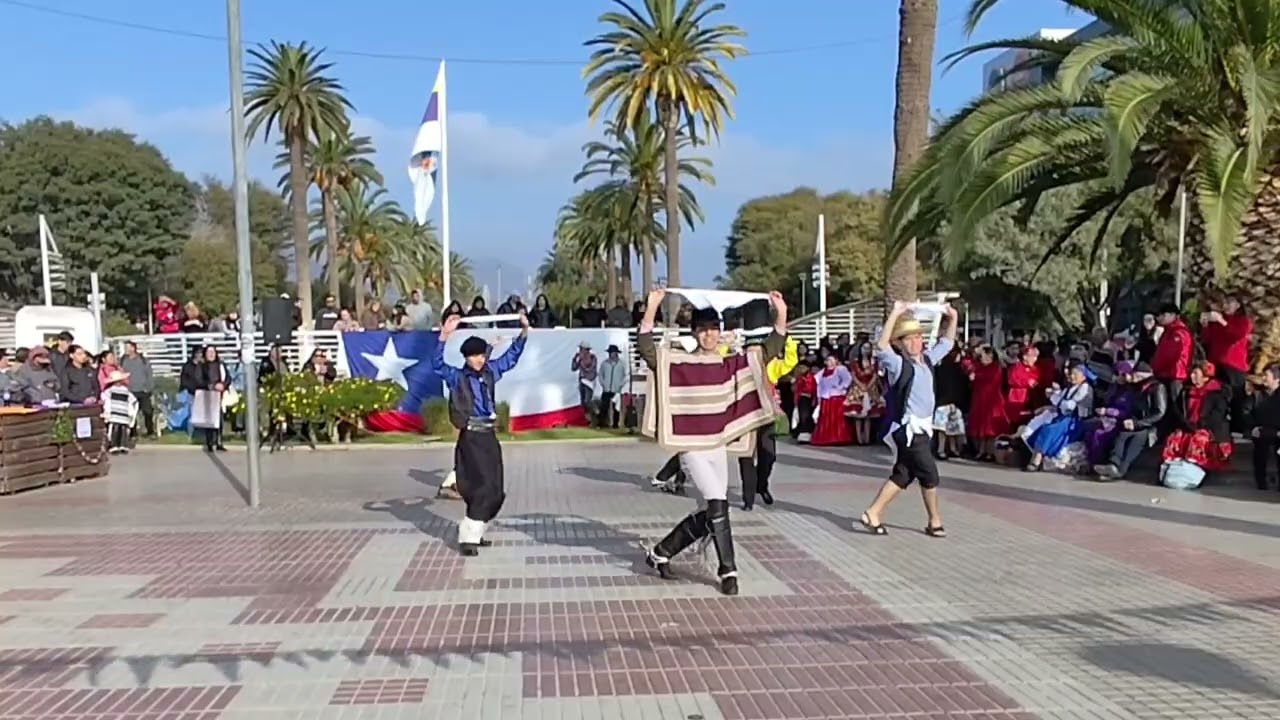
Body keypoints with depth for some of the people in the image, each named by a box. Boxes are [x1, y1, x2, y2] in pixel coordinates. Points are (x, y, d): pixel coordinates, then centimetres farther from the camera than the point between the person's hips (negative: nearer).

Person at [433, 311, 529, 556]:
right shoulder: (457, 377, -5)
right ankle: (468, 538, -1)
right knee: (483, 488, -11)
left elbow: (511, 356, 20)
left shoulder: (490, 372, 10)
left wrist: (524, 331, 12)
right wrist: (445, 335, -33)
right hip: (471, 438, -6)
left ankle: (473, 532, 25)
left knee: (495, 491, 10)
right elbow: (437, 364, -21)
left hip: (490, 436, 6)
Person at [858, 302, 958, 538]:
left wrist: (953, 319, 16)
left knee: (903, 474, 11)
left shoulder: (927, 359, 11)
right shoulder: (898, 364, -12)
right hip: (908, 429, -8)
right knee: (929, 473, 0)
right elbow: (881, 347, -31)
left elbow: (946, 343, 27)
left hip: (921, 428, 8)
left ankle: (873, 514, 15)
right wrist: (894, 315, -35)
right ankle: (935, 521, 16)